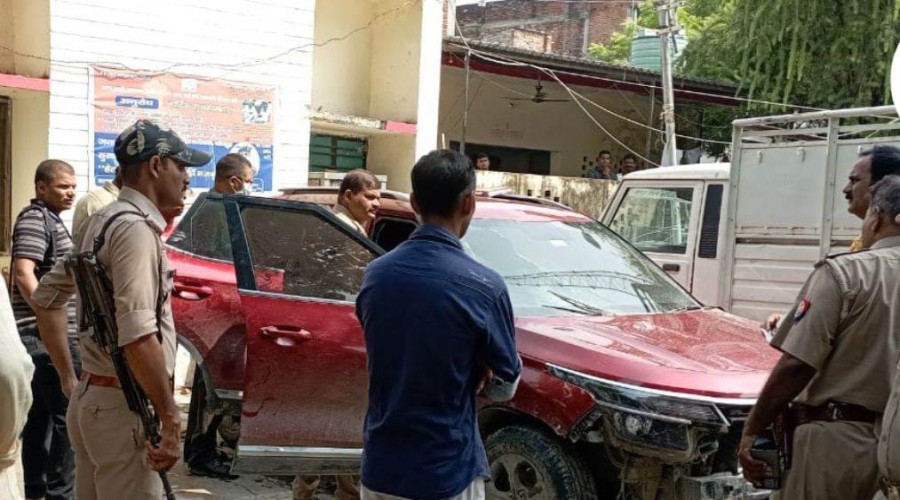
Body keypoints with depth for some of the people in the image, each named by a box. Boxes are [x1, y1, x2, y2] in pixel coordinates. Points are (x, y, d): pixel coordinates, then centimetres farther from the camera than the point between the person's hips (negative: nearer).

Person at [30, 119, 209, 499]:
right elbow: (138, 335, -26)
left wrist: (69, 378, 22)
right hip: (122, 408, -10)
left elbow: (46, 297, 22)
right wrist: (170, 420, -22)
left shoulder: (101, 222, 13)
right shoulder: (135, 226, -16)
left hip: (89, 397, 10)